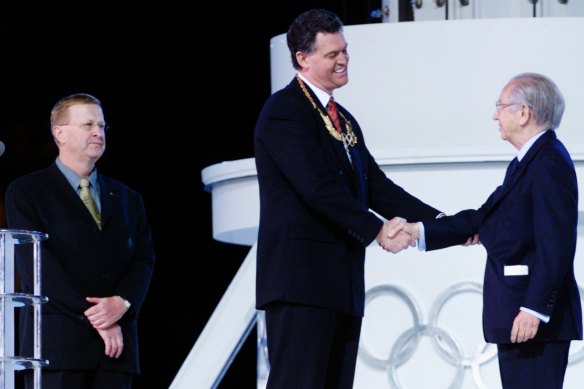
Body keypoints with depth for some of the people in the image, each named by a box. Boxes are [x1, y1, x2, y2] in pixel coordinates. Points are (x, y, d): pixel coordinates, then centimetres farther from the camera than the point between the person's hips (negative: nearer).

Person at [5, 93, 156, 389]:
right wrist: (93, 317, -13)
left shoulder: (127, 199, 21)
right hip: (56, 341, -4)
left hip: (116, 343, 5)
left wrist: (123, 303, -10)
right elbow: (36, 263, -6)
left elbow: (145, 259, 12)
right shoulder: (26, 192, 4)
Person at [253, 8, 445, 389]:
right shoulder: (284, 111, -8)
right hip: (301, 278, -9)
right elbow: (318, 187, -18)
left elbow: (376, 186, 16)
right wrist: (376, 230, -16)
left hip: (340, 283, 9)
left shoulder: (344, 120, 20)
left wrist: (438, 222, 5)